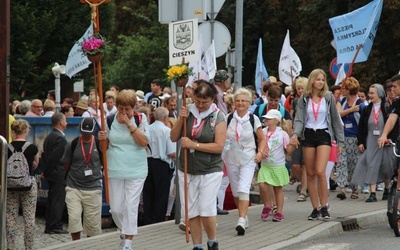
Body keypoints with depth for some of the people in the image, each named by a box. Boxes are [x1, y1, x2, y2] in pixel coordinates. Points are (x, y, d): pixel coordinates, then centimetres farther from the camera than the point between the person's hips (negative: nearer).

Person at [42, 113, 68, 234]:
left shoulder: (49, 137, 14)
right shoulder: (60, 138, -17)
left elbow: (45, 155, 15)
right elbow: (54, 157, -21)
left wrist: (46, 171, 13)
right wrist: (46, 171, -11)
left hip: (51, 174, 10)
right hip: (59, 174, -10)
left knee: (52, 200, 12)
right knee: (58, 201, -6)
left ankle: (49, 226, 15)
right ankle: (55, 226, -5)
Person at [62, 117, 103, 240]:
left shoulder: (99, 144, 0)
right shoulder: (73, 144, 0)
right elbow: (66, 165, 10)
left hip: (93, 189, 0)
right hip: (73, 187, 0)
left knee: (93, 221, 3)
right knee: (73, 217, -11)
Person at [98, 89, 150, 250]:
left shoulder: (140, 119, -4)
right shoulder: (110, 120, 2)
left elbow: (144, 142, -15)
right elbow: (105, 146, 10)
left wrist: (129, 124, -18)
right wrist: (102, 139, -14)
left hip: (136, 171, -2)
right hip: (115, 171, 2)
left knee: (131, 207, -5)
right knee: (115, 208, 6)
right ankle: (125, 230, 33)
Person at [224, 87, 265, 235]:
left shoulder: (253, 119, -1)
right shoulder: (229, 119, 2)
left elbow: (262, 139, 6)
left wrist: (260, 152, -9)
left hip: (248, 159, -3)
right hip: (232, 159, 3)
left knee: (243, 190, -18)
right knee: (235, 192, 11)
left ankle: (241, 222, -25)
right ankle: (244, 217, 30)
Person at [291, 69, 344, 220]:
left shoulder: (328, 97, 2)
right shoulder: (304, 99, 4)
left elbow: (335, 120, 6)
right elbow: (299, 119, 0)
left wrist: (340, 141, 4)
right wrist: (295, 134, -20)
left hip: (324, 135, -2)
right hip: (308, 135, 2)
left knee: (320, 171, -17)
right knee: (310, 173, 4)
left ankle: (324, 207, -5)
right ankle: (315, 208, 12)